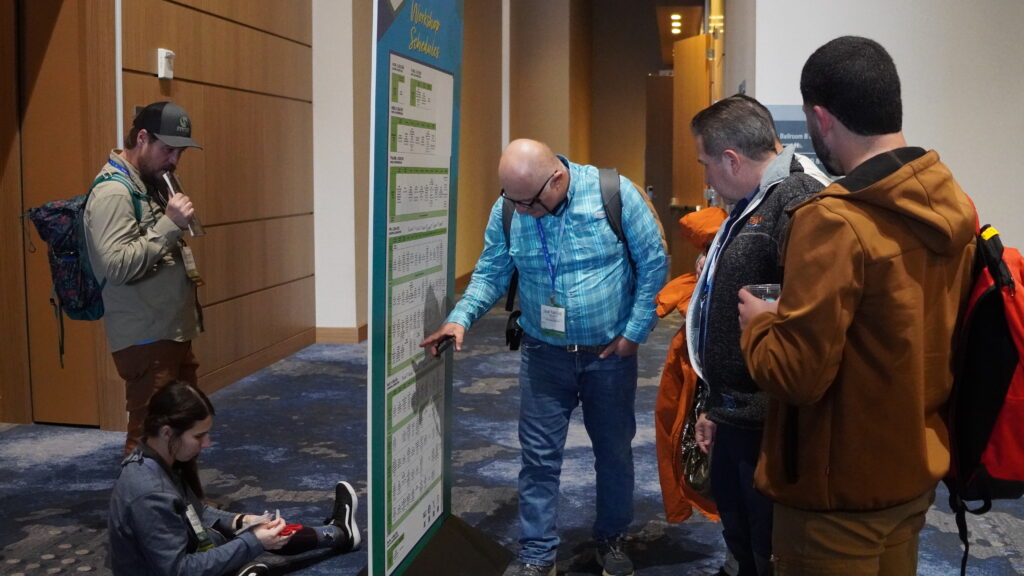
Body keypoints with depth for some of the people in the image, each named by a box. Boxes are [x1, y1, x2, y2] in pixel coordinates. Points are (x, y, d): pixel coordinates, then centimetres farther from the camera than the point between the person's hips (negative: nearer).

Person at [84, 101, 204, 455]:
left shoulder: (149, 185, 14)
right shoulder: (114, 191, -16)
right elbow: (117, 266, -27)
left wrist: (184, 273, 9)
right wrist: (169, 225, -25)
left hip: (174, 332, 10)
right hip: (146, 340, -10)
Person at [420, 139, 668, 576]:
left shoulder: (615, 194, -18)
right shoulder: (506, 210, -9)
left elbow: (652, 263, -10)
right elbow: (491, 274, 1)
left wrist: (635, 331, -10)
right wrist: (460, 317, -16)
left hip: (610, 353, -1)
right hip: (544, 354, 2)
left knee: (614, 451, 15)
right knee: (540, 457, 5)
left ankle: (611, 539, 37)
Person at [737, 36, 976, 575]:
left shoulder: (835, 222, -25)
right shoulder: (955, 206, -1)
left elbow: (796, 374, -25)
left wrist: (759, 323, -5)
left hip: (840, 491, -7)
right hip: (918, 470, 8)